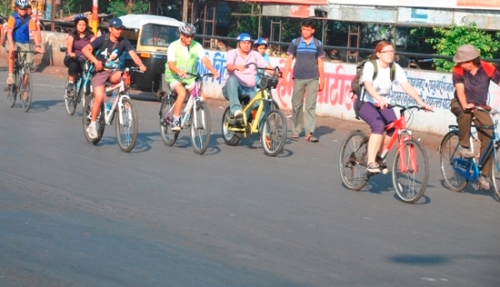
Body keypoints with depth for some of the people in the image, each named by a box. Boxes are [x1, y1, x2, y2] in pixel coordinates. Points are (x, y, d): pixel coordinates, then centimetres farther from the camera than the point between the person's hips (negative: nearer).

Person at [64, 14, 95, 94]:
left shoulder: (90, 36, 4)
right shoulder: (72, 35, 3)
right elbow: (69, 44, -15)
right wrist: (70, 53, -36)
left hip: (84, 60, 1)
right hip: (73, 58, -1)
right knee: (73, 64, -36)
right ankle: (70, 83, -24)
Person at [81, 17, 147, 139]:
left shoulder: (124, 42, -5)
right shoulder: (103, 39, -12)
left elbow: (133, 54, -18)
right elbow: (85, 49, -13)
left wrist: (141, 65, -36)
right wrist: (95, 60, -27)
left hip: (114, 71, 2)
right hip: (100, 71, -2)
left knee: (122, 77, -33)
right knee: (99, 98, -16)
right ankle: (92, 125, -1)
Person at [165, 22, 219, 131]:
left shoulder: (196, 46, -4)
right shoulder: (173, 46, -12)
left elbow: (205, 60, -15)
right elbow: (171, 65, -24)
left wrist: (214, 71, -34)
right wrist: (179, 72, -45)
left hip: (190, 78, 4)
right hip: (174, 78, -3)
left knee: (201, 97, -19)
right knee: (182, 93, -33)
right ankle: (176, 121, -23)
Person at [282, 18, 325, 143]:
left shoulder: (318, 44, 5)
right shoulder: (295, 43, 3)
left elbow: (320, 63, 9)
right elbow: (289, 60, 2)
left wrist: (322, 80, 7)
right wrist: (285, 76, -6)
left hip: (313, 79, 0)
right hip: (298, 78, 0)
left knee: (311, 106, -6)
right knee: (296, 105, 7)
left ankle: (309, 133, -10)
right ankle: (296, 131, 18)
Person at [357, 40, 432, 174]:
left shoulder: (395, 68, -8)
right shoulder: (370, 65, -21)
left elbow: (407, 86, -17)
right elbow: (368, 86, -37)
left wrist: (421, 102, -30)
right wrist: (380, 99, -55)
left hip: (383, 103, 5)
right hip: (365, 102, -5)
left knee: (394, 127, -16)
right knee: (378, 126, -30)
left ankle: (378, 156, 5)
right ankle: (371, 162, -27)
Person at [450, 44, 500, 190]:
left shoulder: (487, 68, -17)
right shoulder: (458, 70, -20)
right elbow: (460, 89, -30)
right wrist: (465, 105, -48)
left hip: (480, 107, 2)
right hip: (460, 104, -2)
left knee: (488, 138, -10)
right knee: (465, 113, -39)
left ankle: (484, 176, -2)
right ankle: (464, 146, -19)